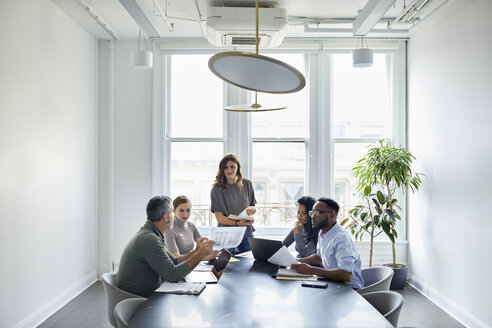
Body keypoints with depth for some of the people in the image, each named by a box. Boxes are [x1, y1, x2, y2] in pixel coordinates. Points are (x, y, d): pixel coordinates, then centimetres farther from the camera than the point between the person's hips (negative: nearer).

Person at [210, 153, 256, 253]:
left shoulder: (247, 184, 6)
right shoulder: (217, 189, -6)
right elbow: (219, 217, -10)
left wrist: (251, 209, -11)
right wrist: (237, 223, -26)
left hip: (246, 233, 3)